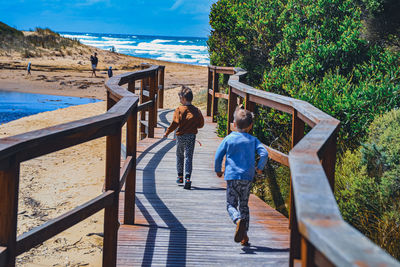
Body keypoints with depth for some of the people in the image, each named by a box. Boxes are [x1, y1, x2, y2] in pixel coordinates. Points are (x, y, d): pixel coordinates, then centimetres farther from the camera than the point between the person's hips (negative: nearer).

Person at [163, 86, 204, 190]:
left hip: (181, 136, -1)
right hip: (191, 136, 1)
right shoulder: (196, 111, 0)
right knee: (188, 157, 1)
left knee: (179, 156, 18)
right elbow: (201, 124, 4)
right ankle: (187, 178, -14)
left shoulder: (179, 109, -10)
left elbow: (175, 123, -12)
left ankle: (180, 176, 26)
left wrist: (167, 132, 0)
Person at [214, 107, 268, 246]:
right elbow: (264, 153, -5)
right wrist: (259, 168, 11)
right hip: (247, 177, 2)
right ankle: (244, 234, 13)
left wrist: (218, 170, 17)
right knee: (244, 205, 15)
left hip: (232, 176, -2)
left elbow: (218, 155, 1)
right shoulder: (253, 140, 5)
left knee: (231, 204, 5)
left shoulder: (229, 139, 3)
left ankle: (238, 220, -27)